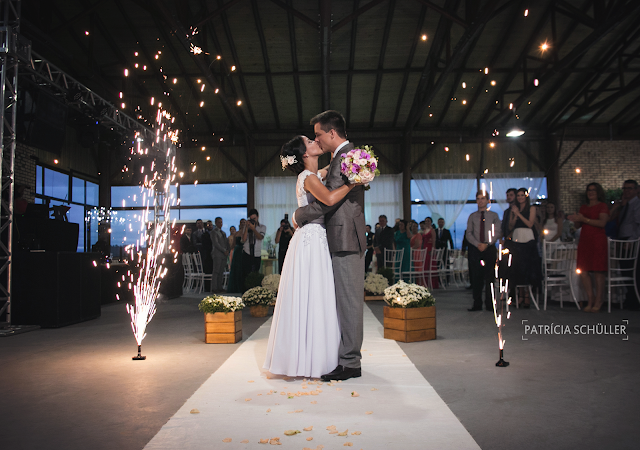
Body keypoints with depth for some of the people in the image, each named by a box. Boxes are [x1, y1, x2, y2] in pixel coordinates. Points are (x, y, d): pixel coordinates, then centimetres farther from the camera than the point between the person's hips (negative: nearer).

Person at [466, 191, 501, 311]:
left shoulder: (494, 216, 9)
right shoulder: (472, 216, 11)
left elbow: (497, 233, 1)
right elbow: (468, 233, 5)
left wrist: (486, 244, -12)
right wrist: (478, 244, -11)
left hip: (490, 248, -1)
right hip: (475, 249, 1)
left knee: (489, 277, -1)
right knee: (476, 277, 0)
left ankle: (489, 304, 5)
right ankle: (477, 304, 4)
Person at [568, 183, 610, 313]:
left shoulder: (602, 206, 3)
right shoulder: (583, 207, 20)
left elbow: (602, 223, -13)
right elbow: (578, 226, 18)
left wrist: (584, 219, -16)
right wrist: (575, 220, -4)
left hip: (597, 241, -6)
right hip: (584, 241, 6)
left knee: (598, 271, -4)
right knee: (583, 271, 0)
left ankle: (598, 302, 4)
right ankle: (590, 300, 11)